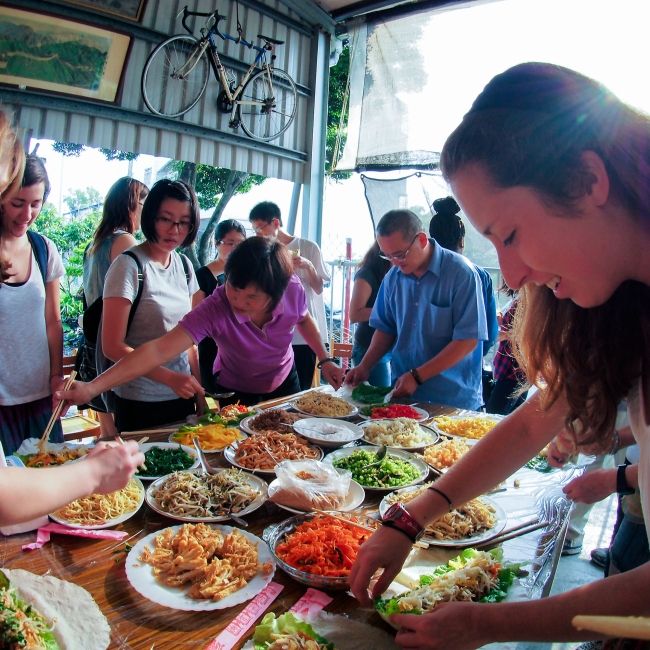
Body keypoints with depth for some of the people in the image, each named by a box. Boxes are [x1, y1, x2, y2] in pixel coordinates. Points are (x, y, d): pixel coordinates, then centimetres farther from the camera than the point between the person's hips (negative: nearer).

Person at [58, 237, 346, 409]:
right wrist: (93, 387, -55)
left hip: (284, 385, 3)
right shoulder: (214, 310, -39)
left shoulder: (293, 290, -29)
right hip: (235, 394, -3)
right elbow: (158, 350, -47)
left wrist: (325, 360, -7)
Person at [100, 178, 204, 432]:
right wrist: (169, 378, -23)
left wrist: (200, 393, 3)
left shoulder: (184, 266, 4)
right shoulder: (129, 266, -14)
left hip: (181, 397, 6)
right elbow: (112, 347, -16)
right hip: (139, 403, -6)